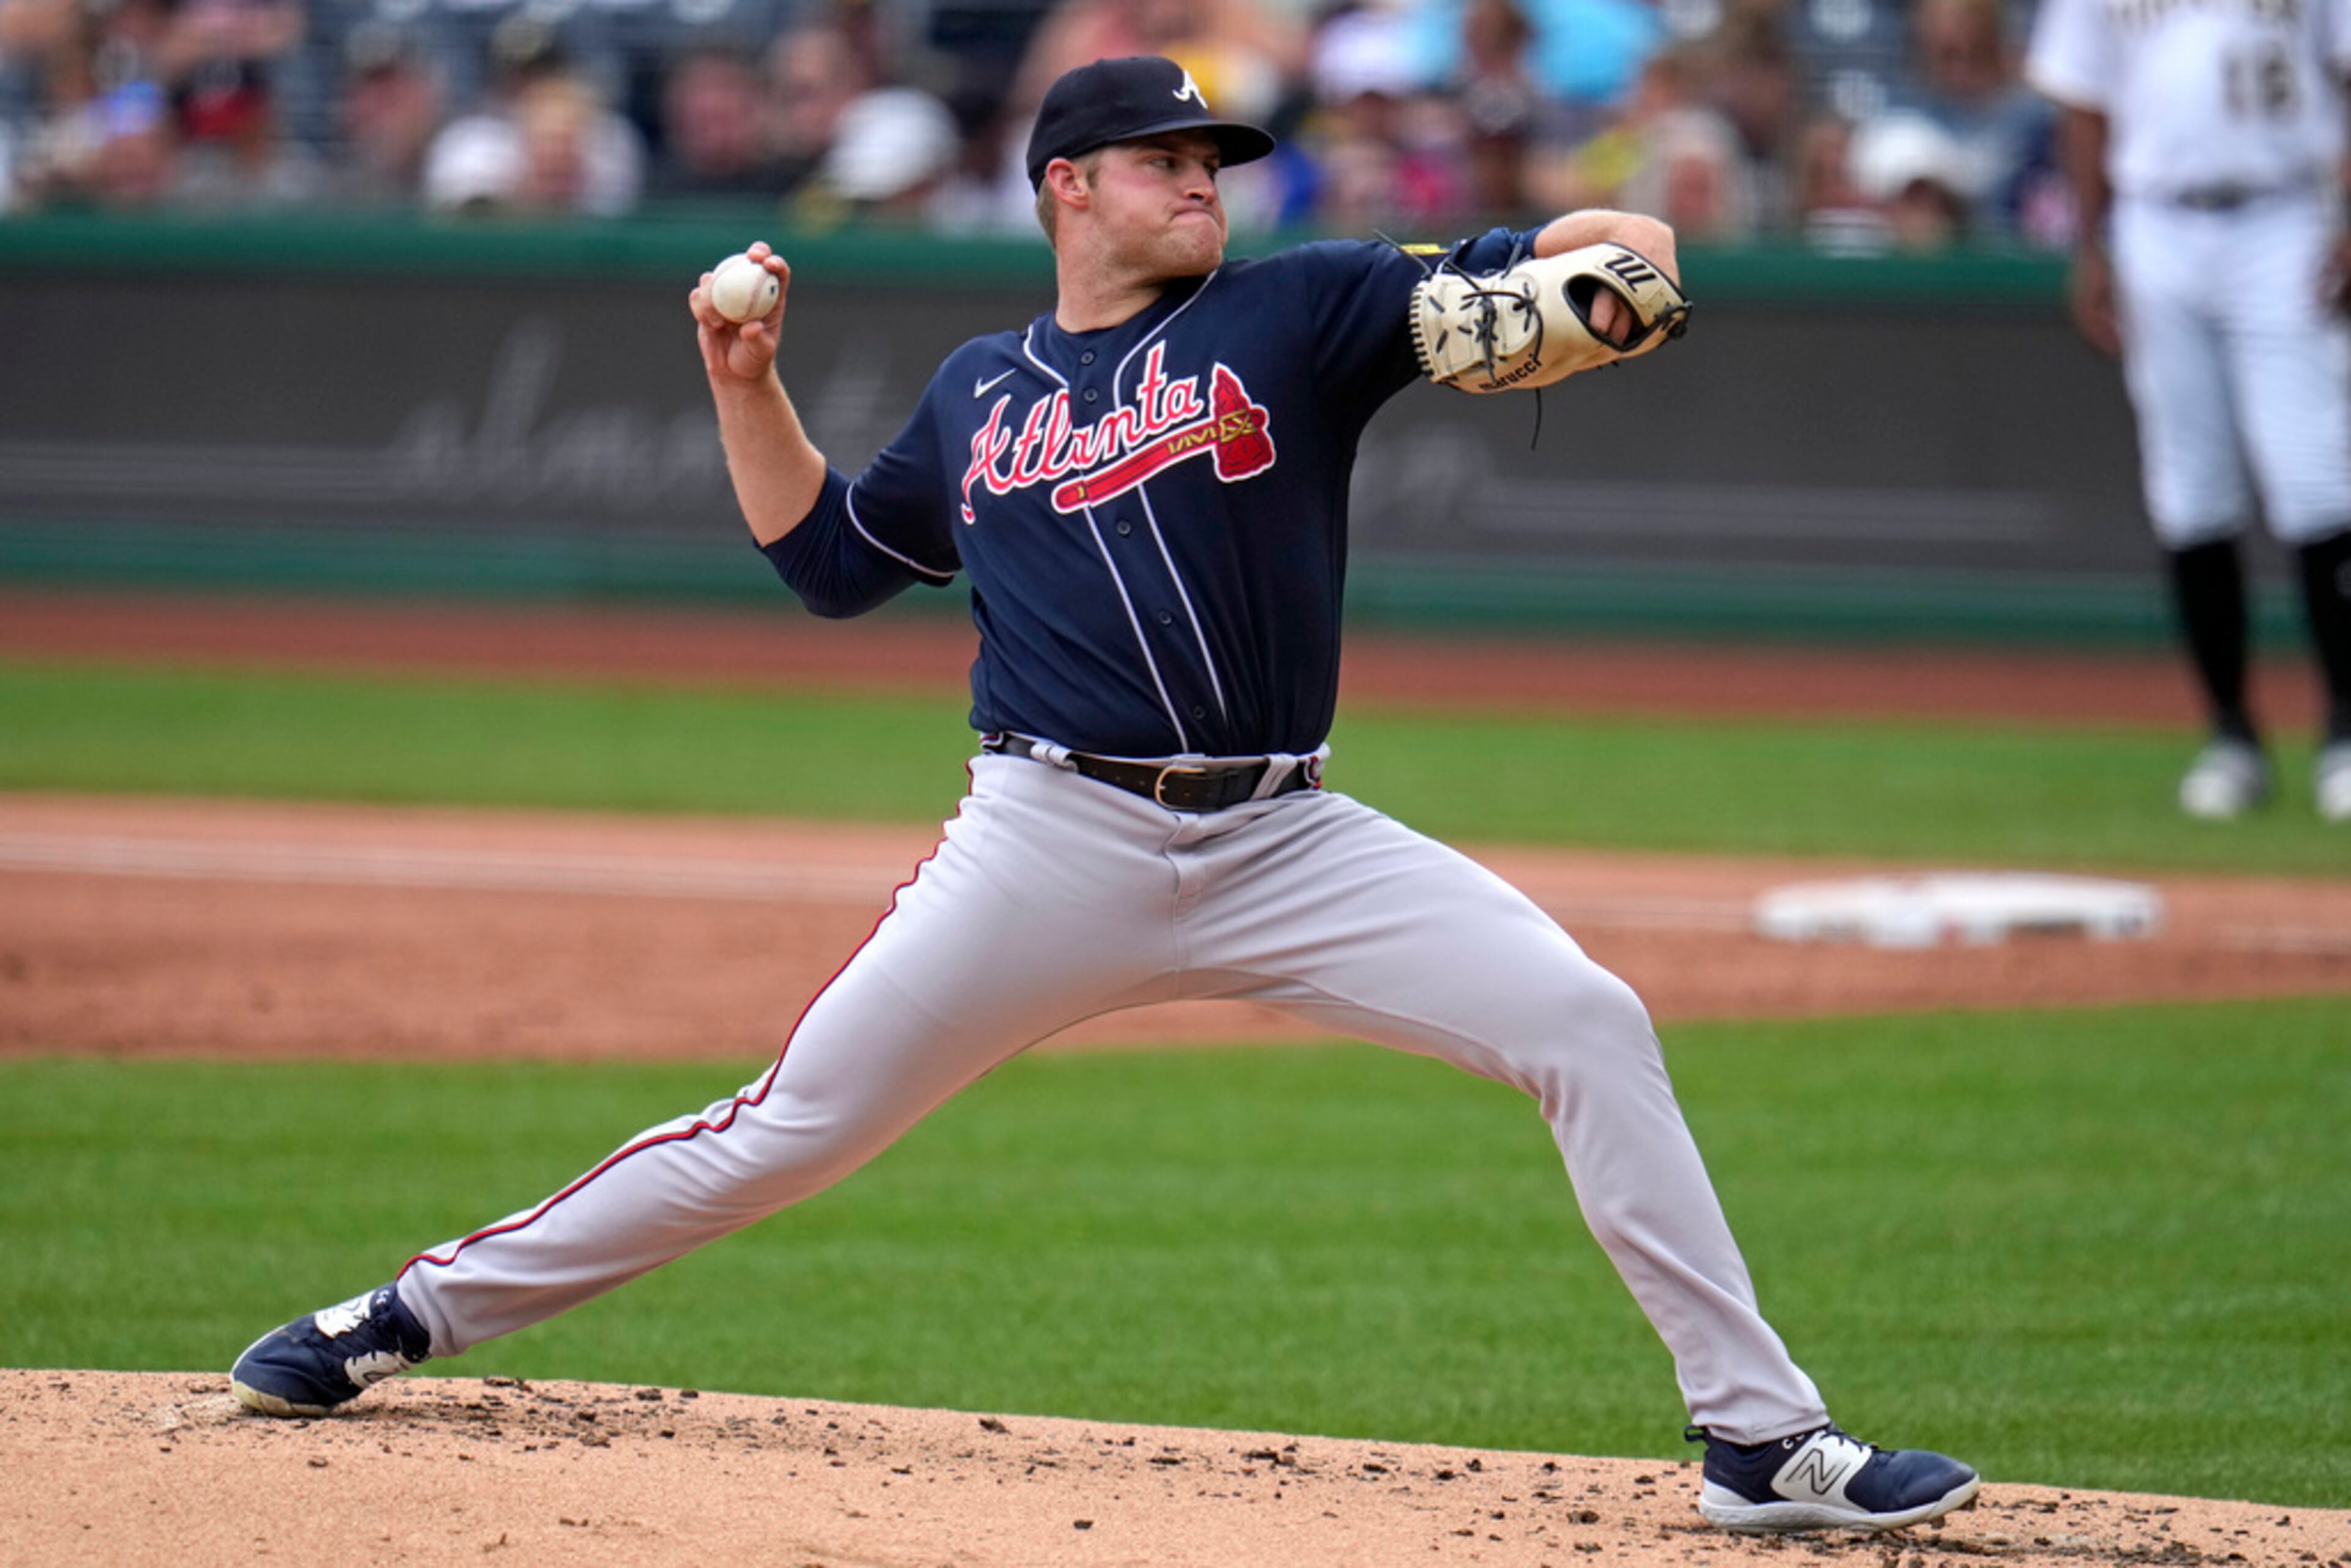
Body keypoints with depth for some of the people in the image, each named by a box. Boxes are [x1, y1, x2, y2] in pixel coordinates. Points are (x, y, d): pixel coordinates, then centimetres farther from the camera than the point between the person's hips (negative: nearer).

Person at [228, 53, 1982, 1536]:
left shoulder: (1297, 313, 6)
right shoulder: (978, 389, 15)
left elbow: (1613, 250, -2)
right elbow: (827, 556, 27)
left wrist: (1606, 261, -26)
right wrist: (748, 387, 15)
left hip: (1285, 846, 0)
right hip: (1050, 848, 0)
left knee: (1589, 1023, -16)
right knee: (786, 1132, -1)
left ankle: (1757, 1429, -11)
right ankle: (411, 1314, 13)